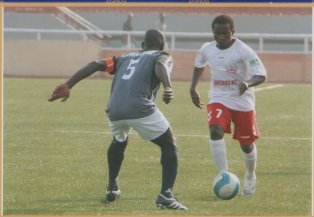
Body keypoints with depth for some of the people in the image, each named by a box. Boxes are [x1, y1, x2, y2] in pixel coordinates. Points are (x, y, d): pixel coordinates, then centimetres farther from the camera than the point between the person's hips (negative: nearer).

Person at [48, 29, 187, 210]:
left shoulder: (125, 58, 31)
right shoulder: (162, 56, 19)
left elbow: (95, 65, 17)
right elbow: (160, 66, -8)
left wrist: (68, 85, 14)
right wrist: (168, 88, -26)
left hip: (114, 111, 5)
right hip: (141, 109, -5)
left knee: (119, 142, 36)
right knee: (169, 146, 12)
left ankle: (112, 189, 38)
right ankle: (166, 195, -3)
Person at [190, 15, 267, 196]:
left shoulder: (243, 51, -18)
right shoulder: (207, 50, -3)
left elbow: (261, 75, -23)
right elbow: (199, 66, 20)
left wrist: (248, 83, -43)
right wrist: (193, 89, 18)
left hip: (243, 101, -3)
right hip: (219, 99, 3)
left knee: (247, 145, 8)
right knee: (216, 131, -25)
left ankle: (250, 178, 37)